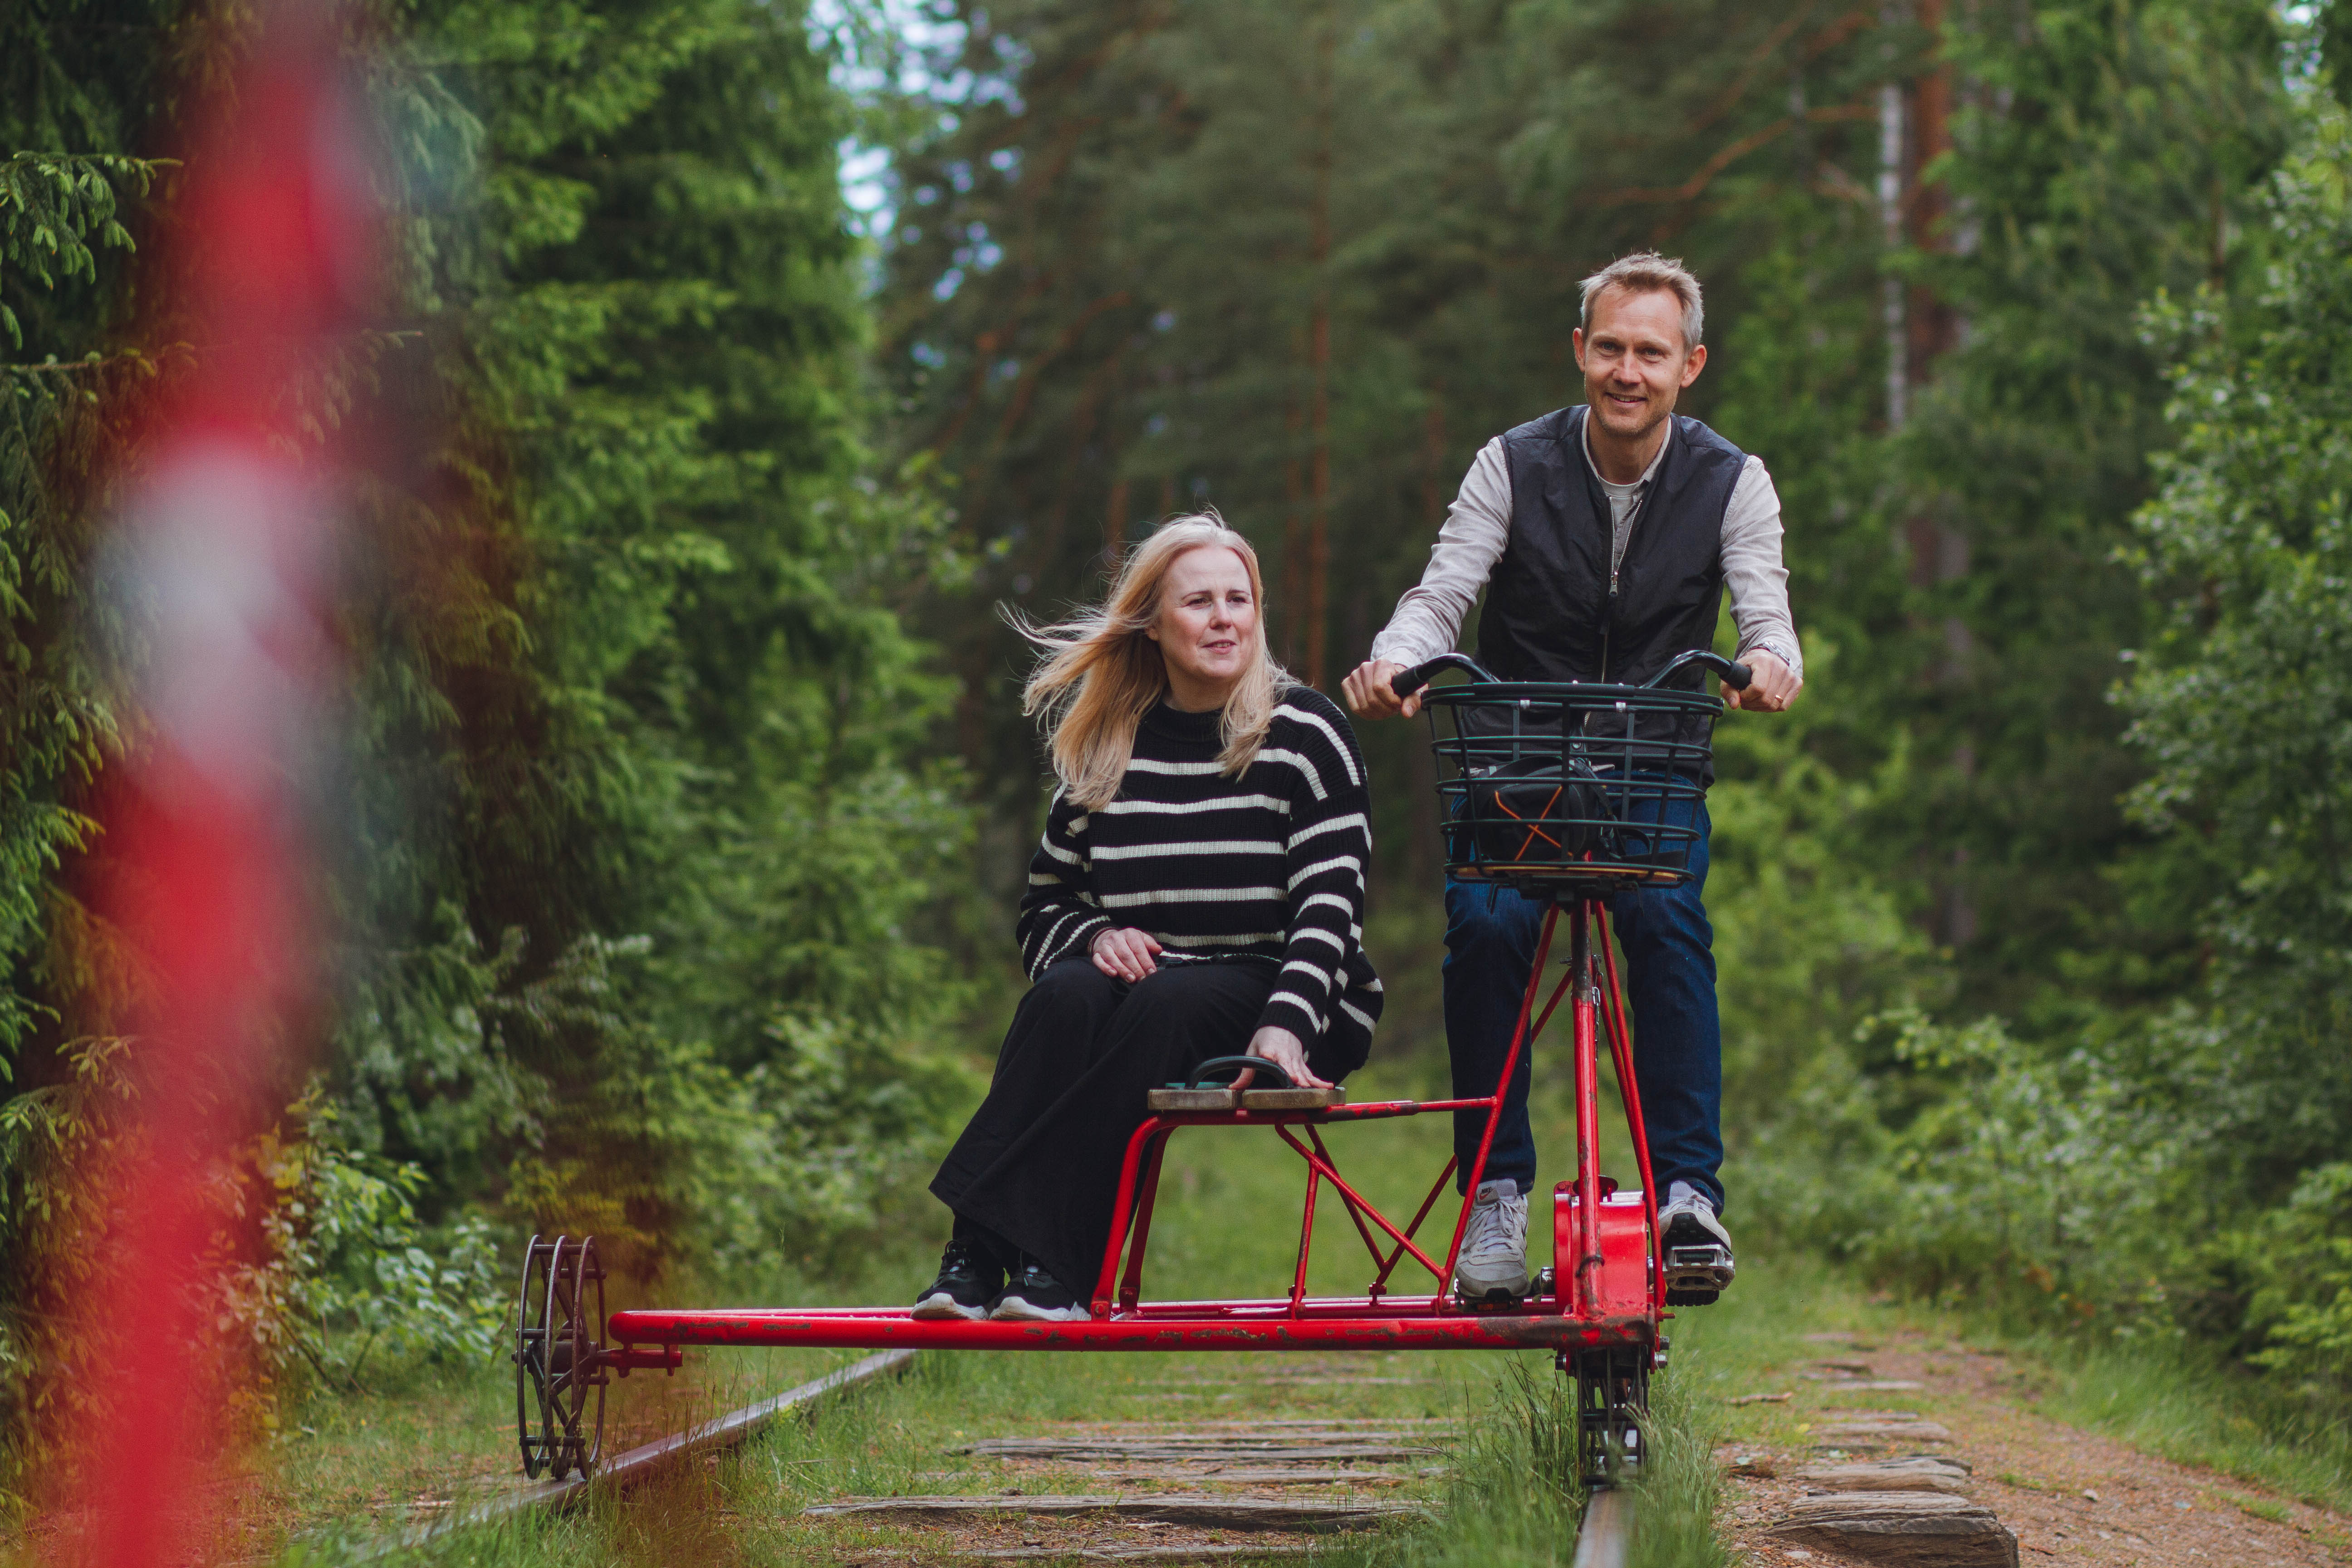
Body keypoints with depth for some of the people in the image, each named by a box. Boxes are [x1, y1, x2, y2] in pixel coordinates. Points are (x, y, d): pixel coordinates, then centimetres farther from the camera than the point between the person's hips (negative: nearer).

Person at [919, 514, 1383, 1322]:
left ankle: (1054, 1265, -39)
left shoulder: (1305, 733, -2)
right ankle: (975, 1255, -37)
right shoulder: (1105, 749, 9)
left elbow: (1329, 904, -12)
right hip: (1140, 976, 3)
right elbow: (1043, 907, 15)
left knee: (1164, 1004, -35)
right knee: (1067, 993, -30)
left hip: (1285, 1003, -3)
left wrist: (1284, 1026, -29)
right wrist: (1095, 937, -10)